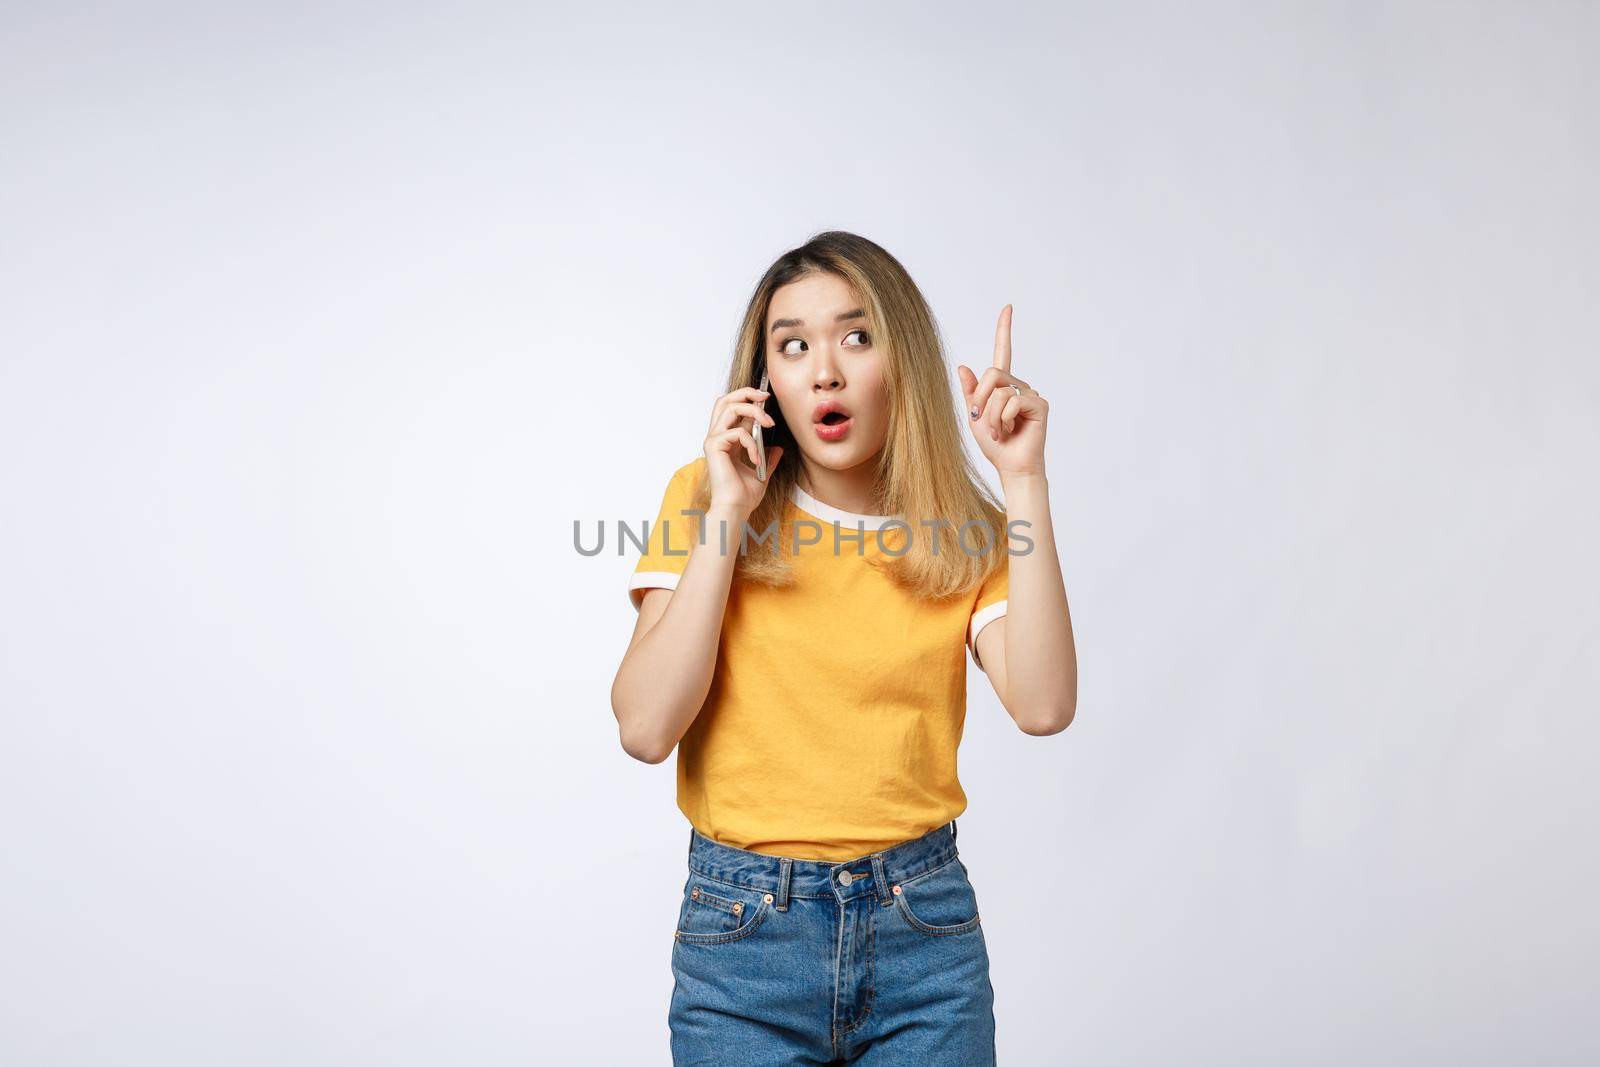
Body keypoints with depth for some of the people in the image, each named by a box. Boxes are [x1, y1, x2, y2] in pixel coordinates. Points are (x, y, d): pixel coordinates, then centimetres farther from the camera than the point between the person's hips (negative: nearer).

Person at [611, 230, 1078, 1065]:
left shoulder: (966, 535, 1)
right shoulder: (705, 498, -3)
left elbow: (1043, 706, -16)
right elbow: (645, 728, -13)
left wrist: (1023, 479, -15)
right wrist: (728, 513, -16)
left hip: (925, 931, 1)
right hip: (744, 931, -1)